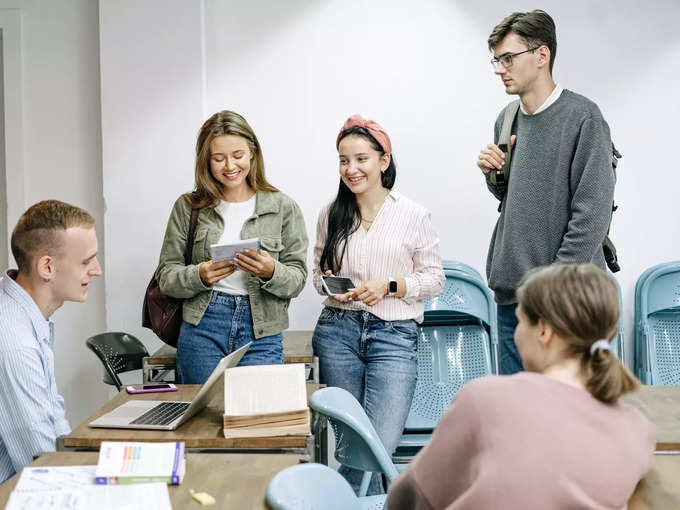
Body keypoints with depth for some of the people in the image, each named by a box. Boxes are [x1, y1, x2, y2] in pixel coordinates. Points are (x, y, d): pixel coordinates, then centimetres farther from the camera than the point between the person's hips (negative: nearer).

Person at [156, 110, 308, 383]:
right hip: (202, 329, 1)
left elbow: (297, 280, 3)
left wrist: (271, 272, -18)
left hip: (261, 333, 0)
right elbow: (166, 276, 5)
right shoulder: (188, 207, 5)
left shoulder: (283, 207, 4)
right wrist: (200, 276, -15)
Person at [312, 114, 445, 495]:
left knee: (381, 443, -13)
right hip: (338, 330, 3)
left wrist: (388, 287, -12)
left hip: (394, 335, -3)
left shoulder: (414, 215, -1)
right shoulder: (331, 215, 8)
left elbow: (434, 279, 3)